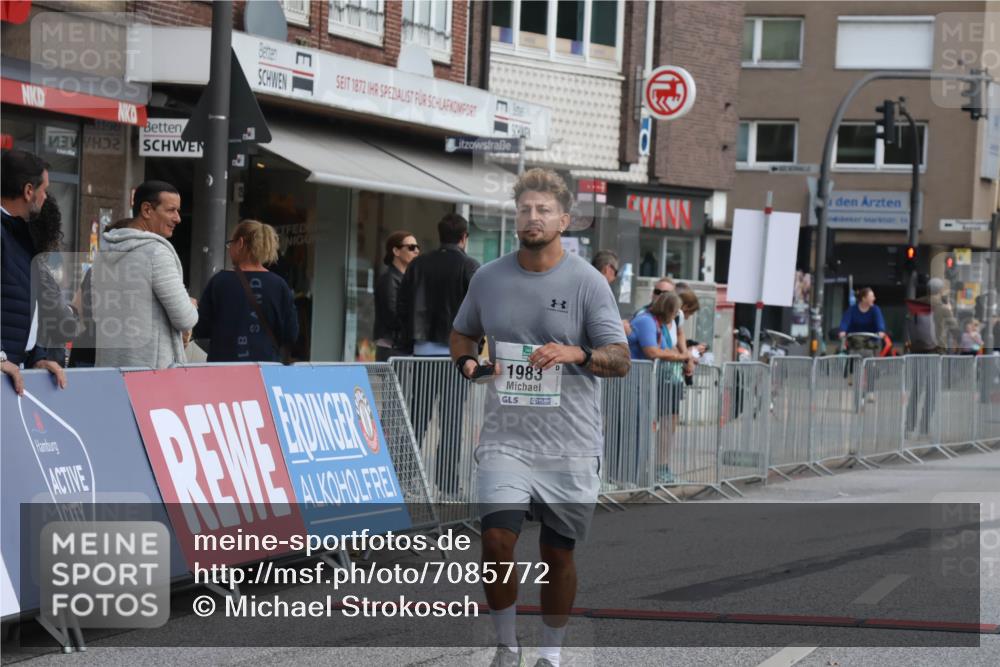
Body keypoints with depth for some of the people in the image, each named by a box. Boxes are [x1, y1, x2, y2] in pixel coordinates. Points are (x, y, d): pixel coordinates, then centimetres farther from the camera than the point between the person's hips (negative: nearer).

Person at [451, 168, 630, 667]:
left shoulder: (587, 282, -4)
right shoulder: (488, 278, 6)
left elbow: (621, 360, -7)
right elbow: (463, 334, 22)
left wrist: (576, 354, -26)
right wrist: (467, 362, 0)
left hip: (570, 445, -1)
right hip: (505, 438, 2)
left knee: (558, 553, 5)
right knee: (497, 539, -14)